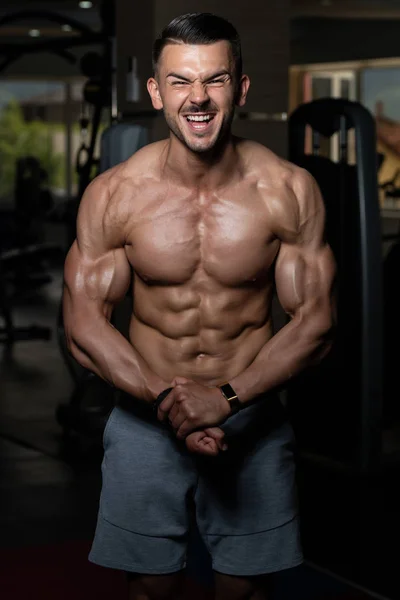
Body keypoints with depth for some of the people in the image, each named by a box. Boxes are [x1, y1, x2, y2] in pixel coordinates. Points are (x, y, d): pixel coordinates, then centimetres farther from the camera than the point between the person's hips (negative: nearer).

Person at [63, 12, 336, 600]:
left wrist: (225, 397, -23)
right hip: (146, 416, 0)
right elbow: (85, 324, -8)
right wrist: (168, 399, -21)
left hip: (253, 416, 0)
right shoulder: (113, 194, -11)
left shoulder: (289, 191, -12)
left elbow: (316, 322, -10)